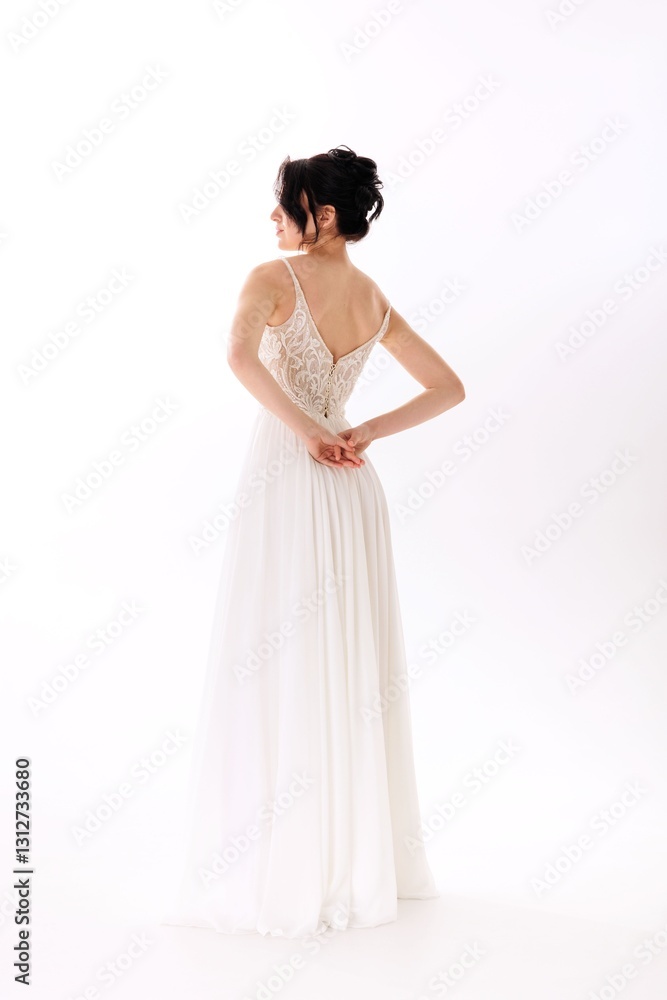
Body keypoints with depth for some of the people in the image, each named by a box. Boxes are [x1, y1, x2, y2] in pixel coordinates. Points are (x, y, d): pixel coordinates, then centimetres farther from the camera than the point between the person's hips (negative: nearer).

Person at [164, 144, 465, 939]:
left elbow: (240, 355, -26)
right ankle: (364, 861, 25)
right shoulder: (376, 302, 11)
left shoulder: (275, 277, -7)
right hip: (351, 491, 6)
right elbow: (448, 388, 14)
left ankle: (280, 876, 8)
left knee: (274, 674, 1)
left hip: (286, 482, -6)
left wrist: (306, 427, -15)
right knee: (351, 673, 13)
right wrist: (365, 433, 4)